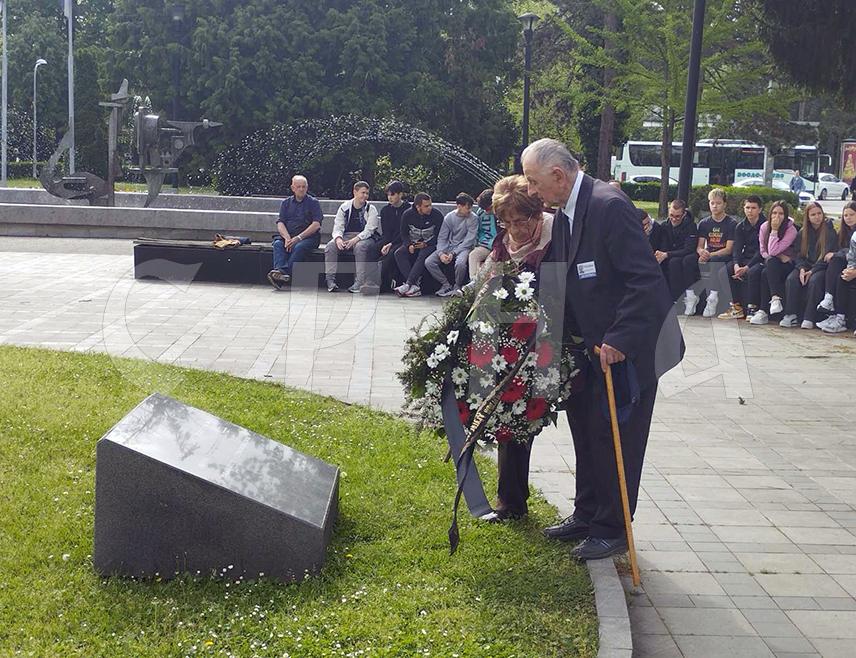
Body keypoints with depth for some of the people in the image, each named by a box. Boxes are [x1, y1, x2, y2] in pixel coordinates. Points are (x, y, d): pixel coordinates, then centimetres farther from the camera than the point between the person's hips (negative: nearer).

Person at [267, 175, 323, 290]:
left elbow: (316, 224, -5)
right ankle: (280, 271, -49)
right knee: (278, 244, -28)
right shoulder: (286, 202, 17)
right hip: (287, 235, 3)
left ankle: (285, 273, -49)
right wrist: (287, 238, -15)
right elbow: (280, 223, 6)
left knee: (299, 247, -35)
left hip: (308, 236, -3)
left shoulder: (313, 202, 7)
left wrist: (298, 238, -17)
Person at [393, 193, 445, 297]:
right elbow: (404, 234, 5)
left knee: (423, 255, -37)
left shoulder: (437, 215, -9)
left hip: (429, 244, -3)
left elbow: (439, 236, -4)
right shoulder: (407, 215, -3)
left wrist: (425, 244, -18)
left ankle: (408, 284, -41)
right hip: (413, 243, 3)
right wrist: (409, 245, -15)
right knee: (399, 253, -26)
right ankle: (415, 285, -38)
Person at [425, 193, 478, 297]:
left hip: (464, 248, -4)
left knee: (460, 263, -38)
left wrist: (453, 253, -19)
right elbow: (442, 238, 3)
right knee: (428, 262, -17)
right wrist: (441, 253, -17)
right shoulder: (449, 217, 3)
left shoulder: (473, 218, -6)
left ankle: (457, 287, -8)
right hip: (448, 247, 4)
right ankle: (446, 284, -1)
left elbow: (469, 240, -11)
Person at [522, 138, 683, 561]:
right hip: (594, 344, 9)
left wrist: (620, 340, -26)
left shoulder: (609, 206, -21)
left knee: (614, 437, -1)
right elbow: (559, 282, 13)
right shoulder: (564, 215, 8)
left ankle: (612, 530, 12)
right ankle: (587, 515, 32)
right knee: (585, 427, 17)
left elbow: (647, 280, -25)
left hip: (628, 346, -9)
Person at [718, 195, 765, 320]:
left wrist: (747, 267, -25)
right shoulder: (740, 227, 9)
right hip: (745, 258, 5)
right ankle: (736, 307, -21)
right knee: (730, 267, -22)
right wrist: (736, 265, -22)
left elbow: (762, 250, -15)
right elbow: (737, 248, -1)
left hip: (759, 260, -5)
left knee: (751, 272, -34)